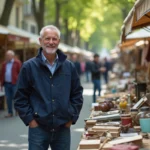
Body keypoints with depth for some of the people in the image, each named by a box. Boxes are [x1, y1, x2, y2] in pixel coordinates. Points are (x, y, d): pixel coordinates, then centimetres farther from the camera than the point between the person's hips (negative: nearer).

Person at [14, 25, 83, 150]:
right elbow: (20, 97, 0)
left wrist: (72, 118, 4)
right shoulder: (29, 67, -1)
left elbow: (77, 94, 11)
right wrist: (29, 119, -7)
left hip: (63, 128, 3)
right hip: (38, 127, -3)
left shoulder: (69, 66, 7)